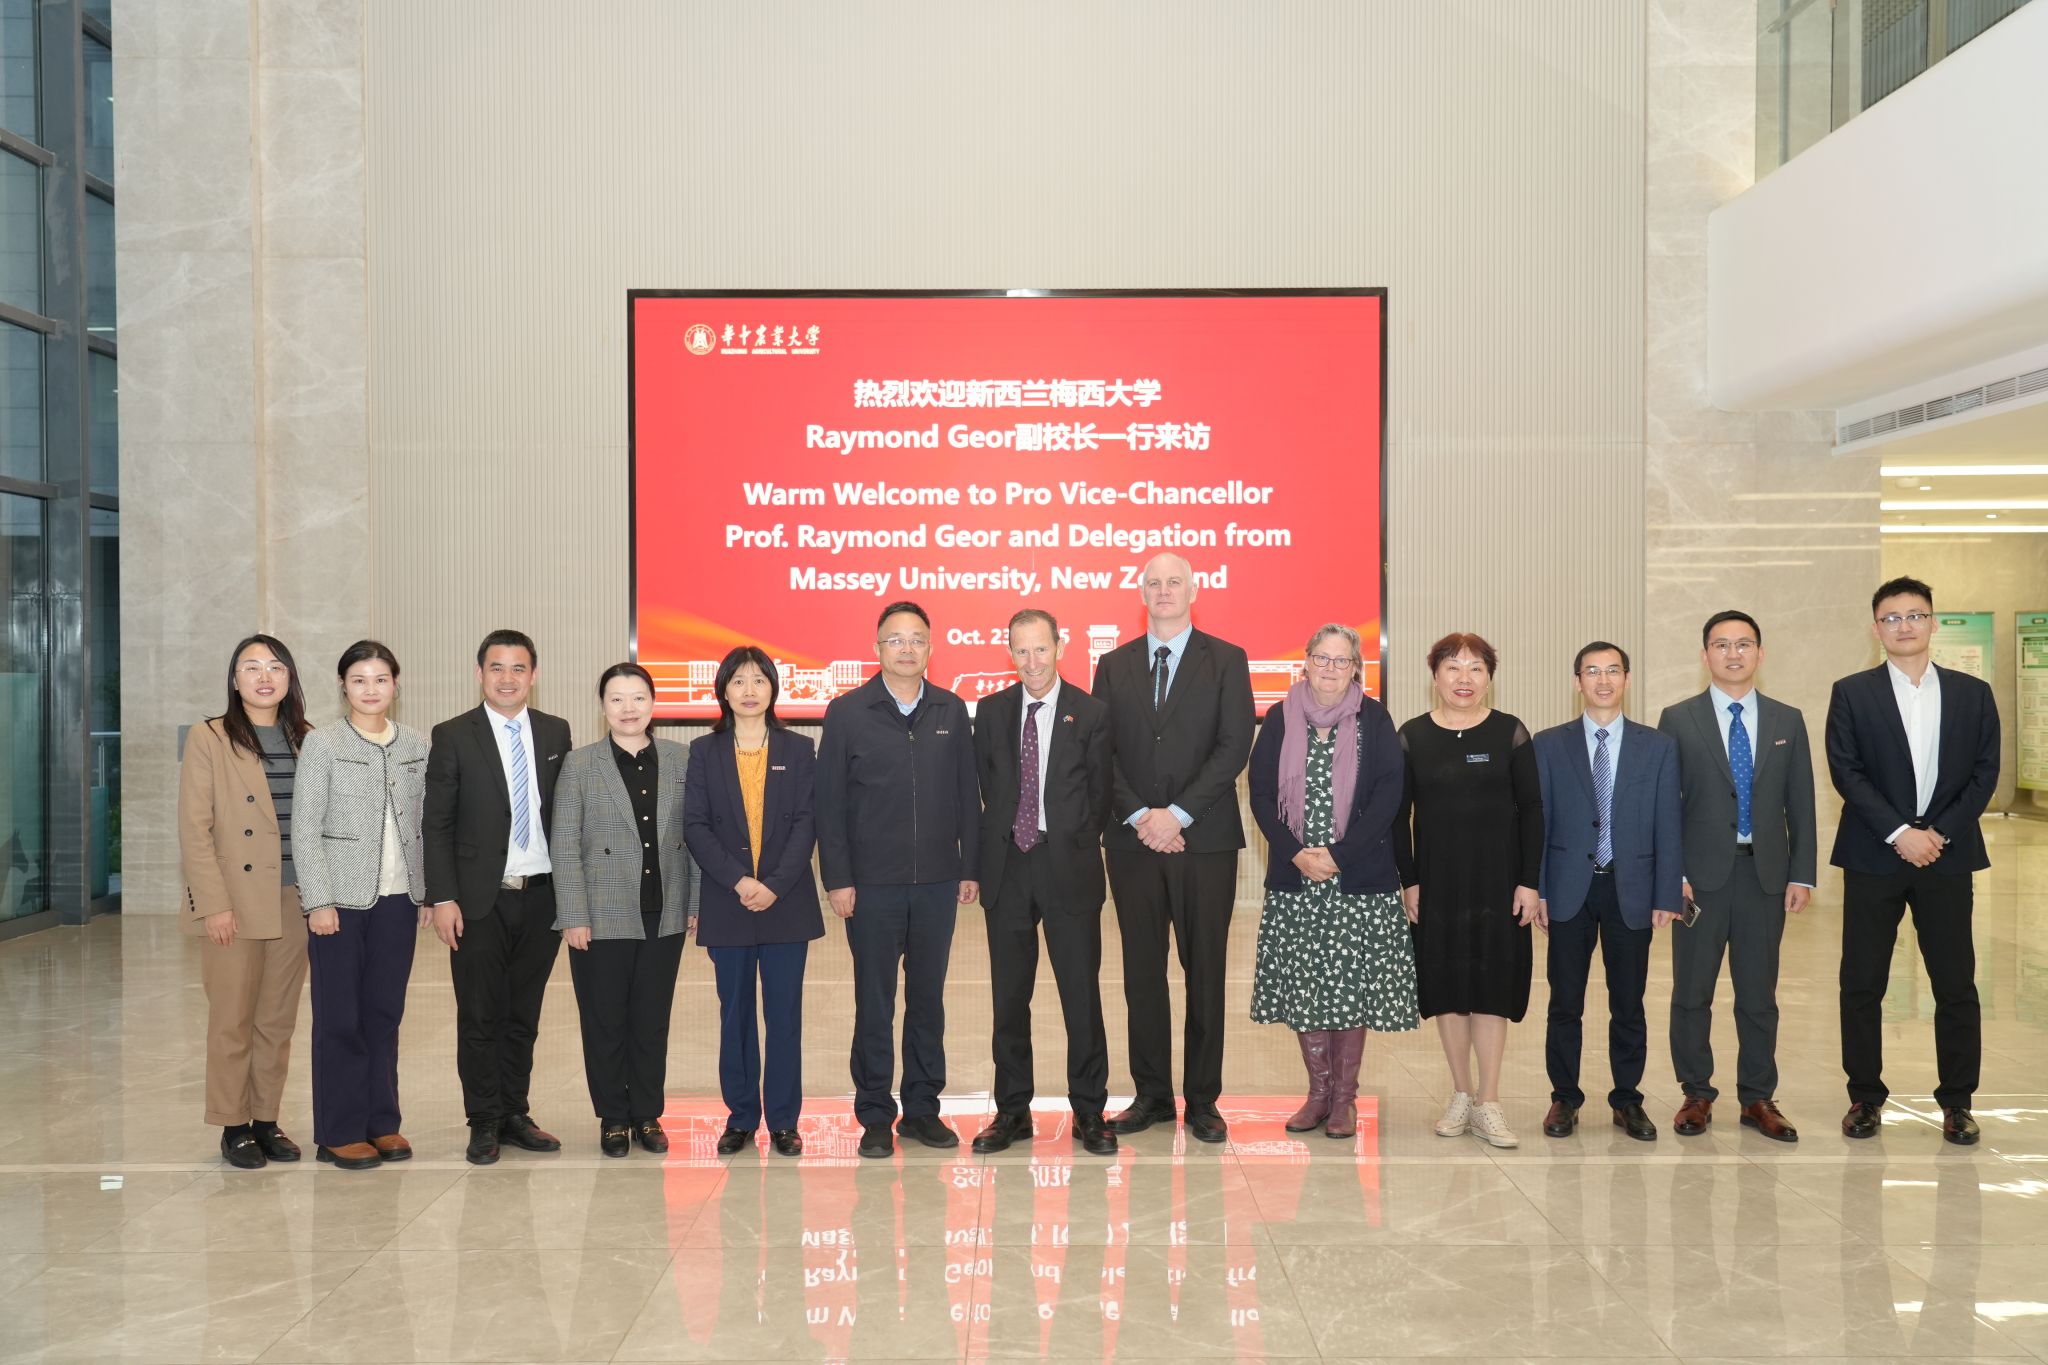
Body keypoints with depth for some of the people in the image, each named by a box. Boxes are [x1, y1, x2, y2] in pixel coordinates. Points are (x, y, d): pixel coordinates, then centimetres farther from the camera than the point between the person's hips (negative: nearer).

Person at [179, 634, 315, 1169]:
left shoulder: (307, 741, 8)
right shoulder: (209, 739, -3)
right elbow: (194, 830, -6)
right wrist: (215, 904, -13)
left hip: (295, 900, 4)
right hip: (235, 902, -4)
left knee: (279, 1020, 9)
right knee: (232, 1020, 3)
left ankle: (266, 1119, 20)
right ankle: (233, 1125, 15)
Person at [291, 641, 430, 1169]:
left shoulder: (417, 746, 7)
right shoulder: (321, 744, -4)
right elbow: (305, 830, -6)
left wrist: (430, 893, 6)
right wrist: (319, 901, -11)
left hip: (398, 899, 3)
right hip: (341, 901, -3)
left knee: (386, 1012, 10)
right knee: (339, 1018, 4)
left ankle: (381, 1121, 20)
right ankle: (340, 1132, 13)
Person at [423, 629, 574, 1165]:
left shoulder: (556, 732, 8)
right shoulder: (454, 735, -2)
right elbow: (437, 824, -3)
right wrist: (443, 898, -10)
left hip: (541, 897, 3)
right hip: (480, 900, -3)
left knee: (524, 1015, 11)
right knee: (481, 1016, 4)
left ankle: (515, 1114, 22)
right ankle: (484, 1122, 15)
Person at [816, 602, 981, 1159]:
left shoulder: (951, 711, 6)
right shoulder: (847, 712, -1)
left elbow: (967, 795, 8)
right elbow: (829, 802, -2)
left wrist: (971, 868, 4)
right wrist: (837, 878, -7)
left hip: (938, 882, 2)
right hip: (872, 884, -2)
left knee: (928, 997, 10)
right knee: (875, 1002, 5)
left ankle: (923, 1109, 22)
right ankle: (875, 1117, 15)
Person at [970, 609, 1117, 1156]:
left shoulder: (1090, 713, 0)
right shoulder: (991, 711, 7)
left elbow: (1099, 793, 3)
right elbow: (984, 785, 10)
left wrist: (1077, 846, 1)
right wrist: (1001, 842, 4)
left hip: (1068, 868, -2)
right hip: (1007, 867, 2)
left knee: (1082, 992, 2)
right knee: (1009, 995, 9)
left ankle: (1088, 1112, 14)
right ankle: (1012, 1110, 21)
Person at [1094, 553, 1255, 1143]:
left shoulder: (1226, 661, 3)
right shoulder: (1114, 666, 11)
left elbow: (1234, 746, -6)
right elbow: (1102, 753, 5)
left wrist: (1177, 814, -13)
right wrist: (1139, 816, -9)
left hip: (1205, 838, -2)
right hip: (1133, 841, 2)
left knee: (1204, 972, 4)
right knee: (1142, 972, 7)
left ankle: (1202, 1099, 14)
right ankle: (1152, 1094, 18)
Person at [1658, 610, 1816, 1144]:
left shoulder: (1787, 721, 8)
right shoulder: (1678, 720, 0)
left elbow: (1800, 804, 8)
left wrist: (1802, 874, 1)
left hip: (1765, 874, 2)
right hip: (1701, 874, -2)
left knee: (1759, 994, 8)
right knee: (1692, 991, 4)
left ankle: (1758, 1099, 20)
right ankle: (1697, 1095, 17)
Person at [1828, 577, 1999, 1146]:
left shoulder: (1972, 693, 8)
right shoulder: (1852, 693, 2)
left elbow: (1985, 773, 3)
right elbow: (1847, 772, -5)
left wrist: (1940, 833, -9)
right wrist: (1900, 834, -14)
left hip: (1947, 856, 1)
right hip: (1874, 858, -1)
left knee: (1956, 984, 4)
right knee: (1862, 983, 2)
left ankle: (1957, 1100, 16)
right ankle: (1865, 1096, 14)